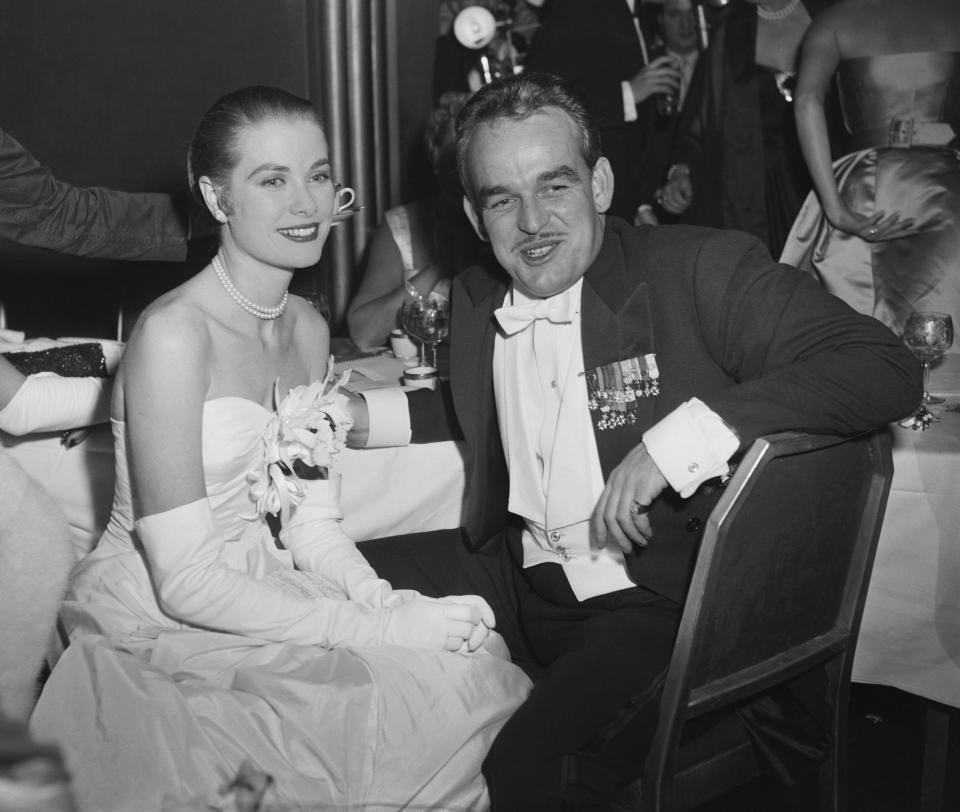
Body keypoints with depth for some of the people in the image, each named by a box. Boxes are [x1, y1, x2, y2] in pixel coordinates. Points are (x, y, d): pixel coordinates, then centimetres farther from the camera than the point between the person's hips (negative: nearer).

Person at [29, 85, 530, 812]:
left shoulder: (309, 328, 6)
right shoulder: (174, 334, -18)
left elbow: (313, 523, 7)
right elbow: (185, 583, -20)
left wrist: (386, 599, -13)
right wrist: (380, 629, -23)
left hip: (262, 601, 7)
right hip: (160, 627, -6)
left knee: (478, 663, -14)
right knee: (431, 690, -22)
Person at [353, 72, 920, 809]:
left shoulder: (700, 271, -10)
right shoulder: (477, 298, 10)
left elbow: (889, 368, -20)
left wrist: (679, 440, -25)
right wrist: (372, 417, 14)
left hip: (666, 609, -7)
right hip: (523, 588, 7)